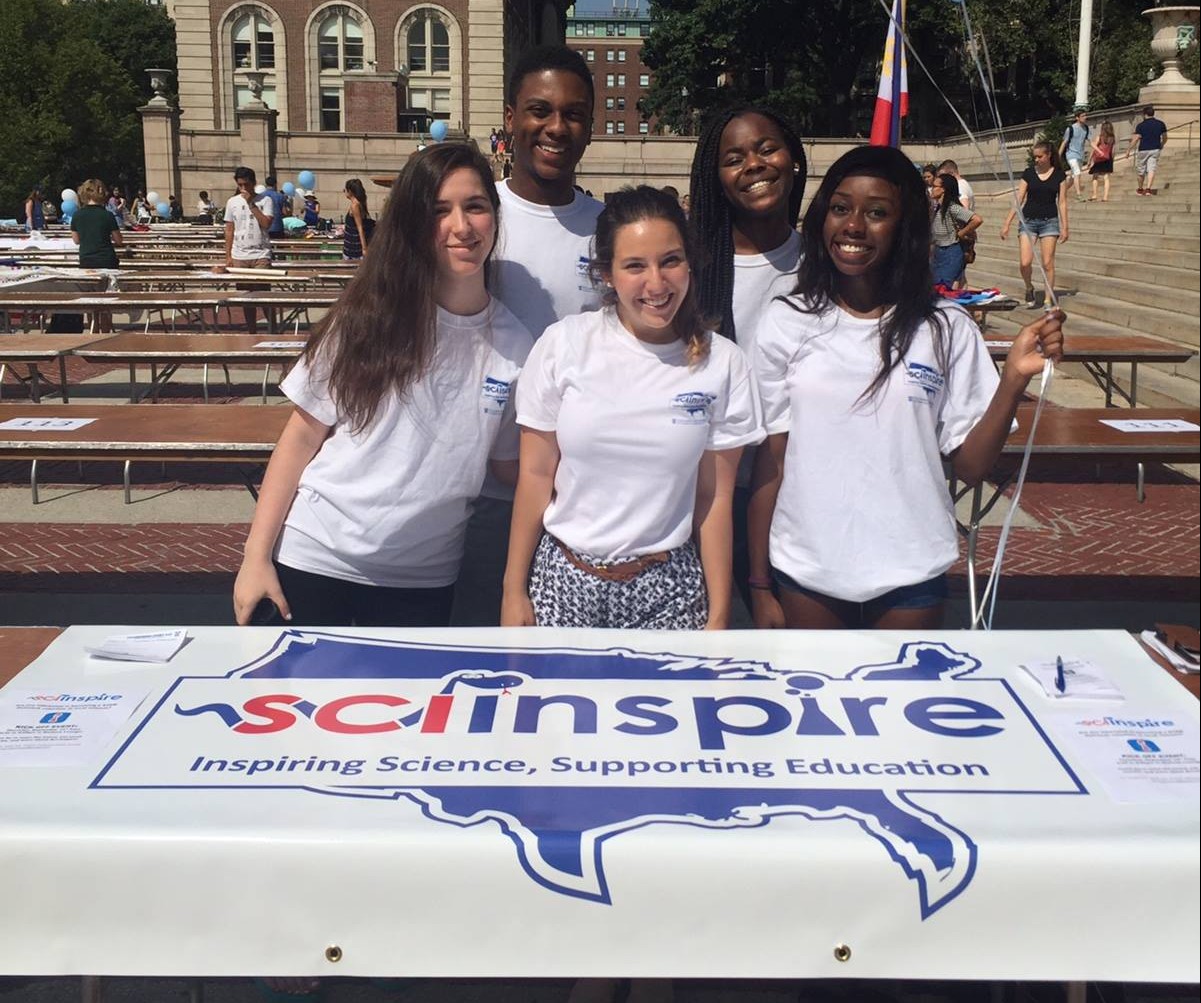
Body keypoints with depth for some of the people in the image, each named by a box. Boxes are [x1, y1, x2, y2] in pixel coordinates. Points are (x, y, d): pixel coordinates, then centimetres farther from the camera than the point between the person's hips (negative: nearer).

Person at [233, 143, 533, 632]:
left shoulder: (514, 345, -2)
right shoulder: (371, 316, -8)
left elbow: (516, 465, 6)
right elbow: (302, 435, -5)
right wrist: (256, 557, -8)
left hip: (422, 578, 2)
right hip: (314, 559, -2)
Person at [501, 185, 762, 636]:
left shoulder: (723, 364, -4)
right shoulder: (563, 344, -6)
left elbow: (715, 499, 0)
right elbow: (535, 476, -1)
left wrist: (718, 615, 1)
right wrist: (514, 591, 0)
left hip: (666, 588, 0)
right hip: (562, 578, 0)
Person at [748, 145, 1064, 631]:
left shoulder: (946, 329, -2)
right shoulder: (786, 323, -2)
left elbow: (971, 465, -3)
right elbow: (771, 461, 0)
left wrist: (1014, 378, -17)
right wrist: (760, 585, 0)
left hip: (910, 576, 0)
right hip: (805, 573, 0)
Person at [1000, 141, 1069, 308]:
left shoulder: (1059, 174, 2)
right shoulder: (1028, 173, 3)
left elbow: (1062, 202, 3)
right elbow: (1018, 200, 4)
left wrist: (1064, 227, -1)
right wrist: (1007, 223, -1)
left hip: (1049, 221, -1)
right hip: (1028, 220, 1)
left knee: (1047, 263, -3)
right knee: (1024, 263, -10)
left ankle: (1048, 299, 7)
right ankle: (1029, 288, 18)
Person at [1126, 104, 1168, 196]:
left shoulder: (1141, 125, -9)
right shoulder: (1160, 124, 4)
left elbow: (1135, 139, -12)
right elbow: (1165, 138, 13)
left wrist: (1128, 150, -6)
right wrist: (1161, 146, 31)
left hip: (1143, 150, -3)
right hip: (1155, 150, 3)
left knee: (1141, 171, 11)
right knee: (1151, 169, -2)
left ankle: (1140, 189, 24)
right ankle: (1148, 188, -19)